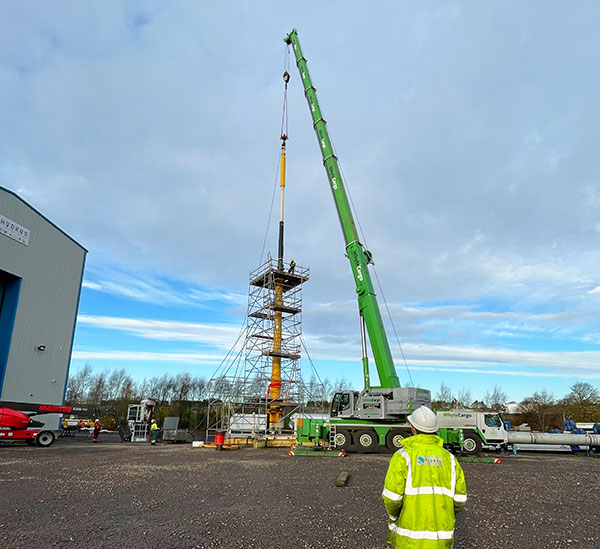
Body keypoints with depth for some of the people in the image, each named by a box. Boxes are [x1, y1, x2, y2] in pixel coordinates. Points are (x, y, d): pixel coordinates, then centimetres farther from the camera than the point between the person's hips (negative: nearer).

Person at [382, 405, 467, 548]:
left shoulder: (403, 456, -11)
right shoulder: (449, 458, 2)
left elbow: (392, 497, -16)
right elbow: (459, 499, 3)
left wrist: (393, 516, 5)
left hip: (410, 539, -3)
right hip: (441, 540, 3)